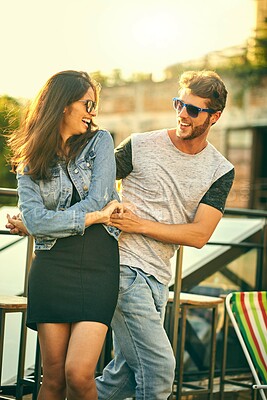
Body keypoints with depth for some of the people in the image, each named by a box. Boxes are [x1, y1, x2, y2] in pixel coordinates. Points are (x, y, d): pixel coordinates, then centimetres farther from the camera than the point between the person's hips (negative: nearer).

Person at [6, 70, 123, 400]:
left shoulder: (100, 141, 7)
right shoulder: (29, 163, 7)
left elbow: (97, 199, -6)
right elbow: (34, 220, -7)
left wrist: (32, 224, -1)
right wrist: (94, 216, -8)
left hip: (99, 270, 0)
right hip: (52, 270, 1)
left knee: (78, 374, -13)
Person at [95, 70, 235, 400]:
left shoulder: (220, 171, 5)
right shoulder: (141, 146, -3)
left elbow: (199, 235, -3)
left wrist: (139, 225, -12)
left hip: (158, 276, 5)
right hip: (125, 266, -5)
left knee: (127, 371, 10)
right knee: (158, 368, -8)